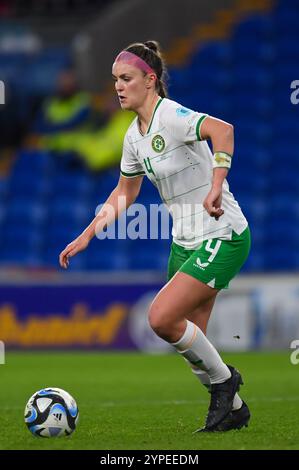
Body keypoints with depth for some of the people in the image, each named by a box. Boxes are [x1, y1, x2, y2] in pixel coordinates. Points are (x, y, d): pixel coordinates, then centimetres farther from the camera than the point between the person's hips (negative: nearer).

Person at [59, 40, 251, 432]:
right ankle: (233, 409, 25)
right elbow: (124, 193, 23)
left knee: (161, 317, -18)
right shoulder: (135, 135, 8)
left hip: (223, 238, -9)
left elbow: (222, 130, -39)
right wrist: (87, 236, 18)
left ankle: (222, 378, 4)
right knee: (187, 338, 7)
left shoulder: (172, 116, -19)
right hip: (185, 242, 9)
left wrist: (216, 187, -49)